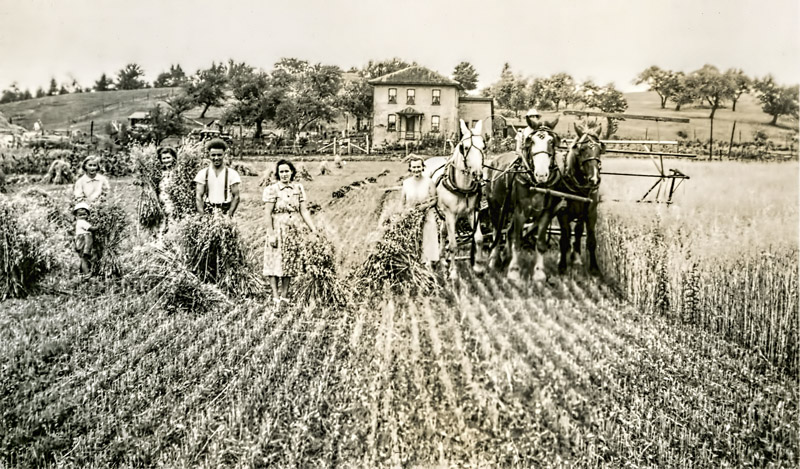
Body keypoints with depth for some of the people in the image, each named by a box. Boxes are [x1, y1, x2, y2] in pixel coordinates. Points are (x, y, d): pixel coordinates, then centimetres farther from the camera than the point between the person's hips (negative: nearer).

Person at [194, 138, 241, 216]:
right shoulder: (202, 173, 8)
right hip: (207, 212, 1)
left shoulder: (232, 174, 5)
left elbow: (236, 196, 3)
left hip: (225, 212, -1)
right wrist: (202, 214, -7)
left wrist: (230, 214, -9)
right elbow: (198, 196, 6)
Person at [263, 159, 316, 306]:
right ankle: (276, 297, 2)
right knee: (275, 262, -3)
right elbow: (268, 214, -7)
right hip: (278, 229, -4)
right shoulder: (272, 189, -6)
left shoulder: (298, 188, 6)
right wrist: (271, 234, -13)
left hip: (294, 230, 4)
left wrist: (314, 230, 0)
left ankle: (284, 296, 15)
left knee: (290, 262, 7)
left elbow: (304, 211, 6)